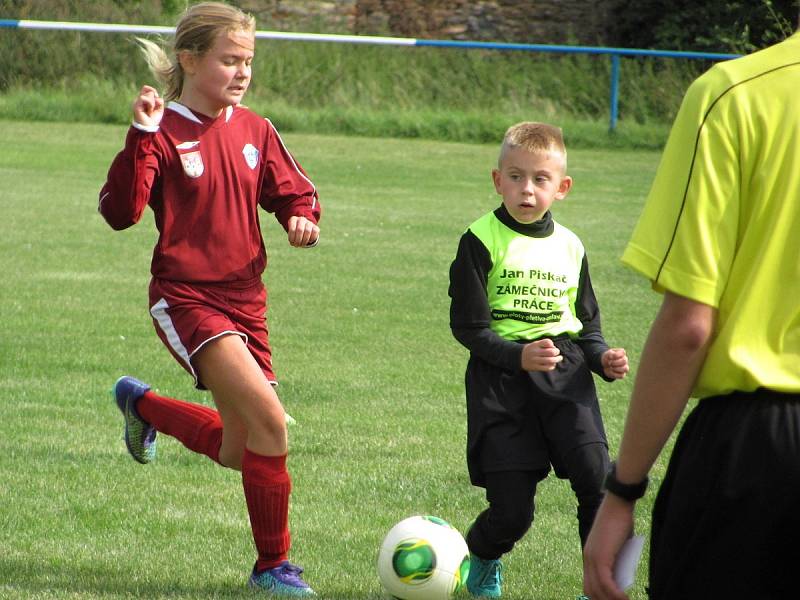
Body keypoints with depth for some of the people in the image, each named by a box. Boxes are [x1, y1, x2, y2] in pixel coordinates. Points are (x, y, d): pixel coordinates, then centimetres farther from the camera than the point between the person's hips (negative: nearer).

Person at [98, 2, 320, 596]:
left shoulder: (255, 130, 8)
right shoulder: (165, 133, -9)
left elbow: (294, 191, 18)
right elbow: (120, 211, -18)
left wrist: (303, 219, -4)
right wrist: (141, 137, -27)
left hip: (245, 299, 7)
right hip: (186, 299, -7)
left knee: (237, 450, 12)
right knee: (269, 420, -22)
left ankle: (141, 403, 40)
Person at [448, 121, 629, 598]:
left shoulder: (569, 247, 12)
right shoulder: (482, 242, -2)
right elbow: (469, 326, -5)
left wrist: (603, 357, 0)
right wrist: (519, 356, -20)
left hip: (566, 375, 3)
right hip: (501, 380, -3)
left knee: (596, 478, -19)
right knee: (512, 509, -3)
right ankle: (481, 559, 33)